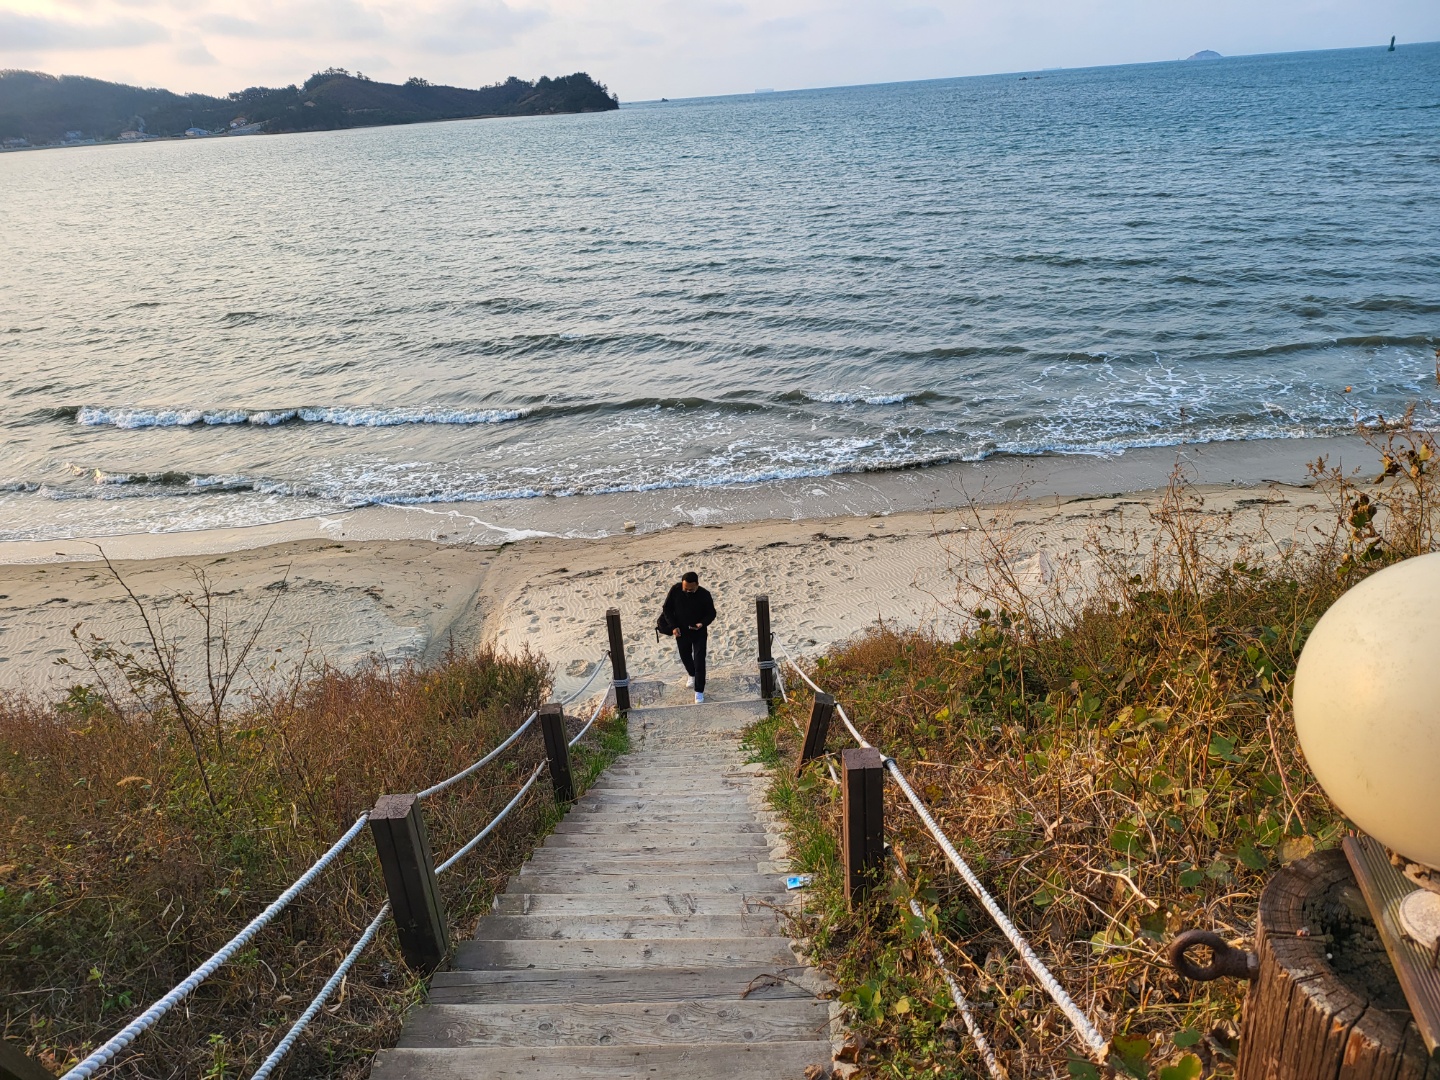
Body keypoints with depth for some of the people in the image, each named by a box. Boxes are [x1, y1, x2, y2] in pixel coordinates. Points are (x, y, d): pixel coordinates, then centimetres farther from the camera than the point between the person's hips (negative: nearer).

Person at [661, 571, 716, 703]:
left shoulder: (704, 595, -22)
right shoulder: (675, 589, -19)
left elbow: (711, 613, -9)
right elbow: (667, 609, -6)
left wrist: (702, 624, -28)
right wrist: (673, 626, -15)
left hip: (699, 633, -3)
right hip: (681, 632, 3)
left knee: (699, 661, -3)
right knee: (685, 656, 22)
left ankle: (699, 691, 10)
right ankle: (692, 675, 53)